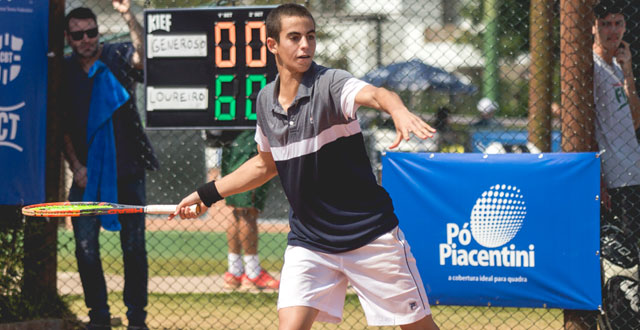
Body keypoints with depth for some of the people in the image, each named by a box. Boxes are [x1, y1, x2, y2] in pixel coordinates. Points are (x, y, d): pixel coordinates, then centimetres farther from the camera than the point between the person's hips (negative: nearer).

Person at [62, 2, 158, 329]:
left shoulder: (116, 57, -2)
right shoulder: (63, 71, 4)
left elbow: (141, 54, -26)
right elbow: (62, 126, 8)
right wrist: (75, 165, -1)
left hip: (127, 170, -2)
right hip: (87, 173, 2)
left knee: (134, 247, 1)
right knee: (86, 248, 0)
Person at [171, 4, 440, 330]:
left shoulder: (330, 83, -15)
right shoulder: (266, 100, 2)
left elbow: (374, 94, -39)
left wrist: (399, 111, -61)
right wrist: (207, 194, 22)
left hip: (370, 235, -4)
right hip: (308, 242, 4)